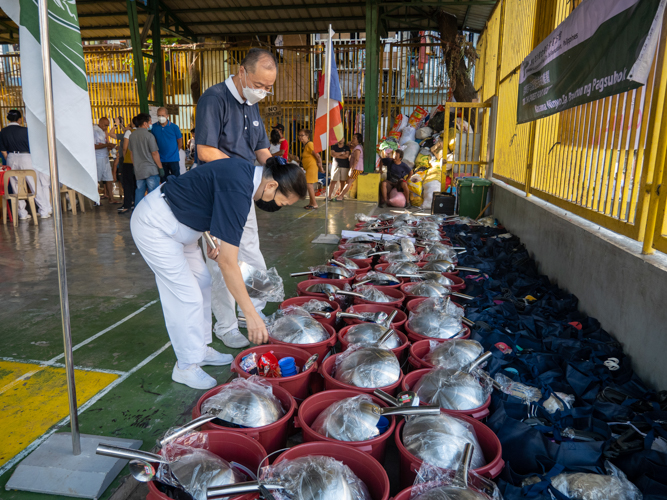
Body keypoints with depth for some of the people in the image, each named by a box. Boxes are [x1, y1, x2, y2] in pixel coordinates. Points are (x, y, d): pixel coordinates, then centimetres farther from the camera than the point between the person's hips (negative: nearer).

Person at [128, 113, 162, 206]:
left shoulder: (132, 135, 6)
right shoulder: (148, 135, -13)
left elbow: (132, 153, 15)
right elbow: (154, 153, -13)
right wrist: (161, 167, -6)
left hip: (138, 170, 6)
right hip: (151, 170, -6)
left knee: (139, 192, 13)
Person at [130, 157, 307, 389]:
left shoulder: (248, 172, -4)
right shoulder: (236, 191, -32)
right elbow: (227, 263, -32)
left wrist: (214, 238, 2)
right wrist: (251, 314, -28)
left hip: (175, 223, 10)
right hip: (154, 226, -10)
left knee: (202, 282, 13)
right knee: (187, 296, -7)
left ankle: (201, 349, 26)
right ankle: (186, 366, 9)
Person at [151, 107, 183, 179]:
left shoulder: (174, 127, -7)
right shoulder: (154, 127, -1)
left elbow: (180, 142, 4)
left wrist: (174, 152, 10)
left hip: (173, 159, -2)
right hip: (161, 159, 2)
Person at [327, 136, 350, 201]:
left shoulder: (347, 147, 8)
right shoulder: (334, 146, 11)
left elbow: (346, 156, -7)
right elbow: (332, 154, -6)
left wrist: (337, 155, -6)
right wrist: (341, 153, -6)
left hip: (344, 166, 0)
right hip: (336, 166, 0)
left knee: (342, 182, 1)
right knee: (333, 181, -5)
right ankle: (329, 196, -5)